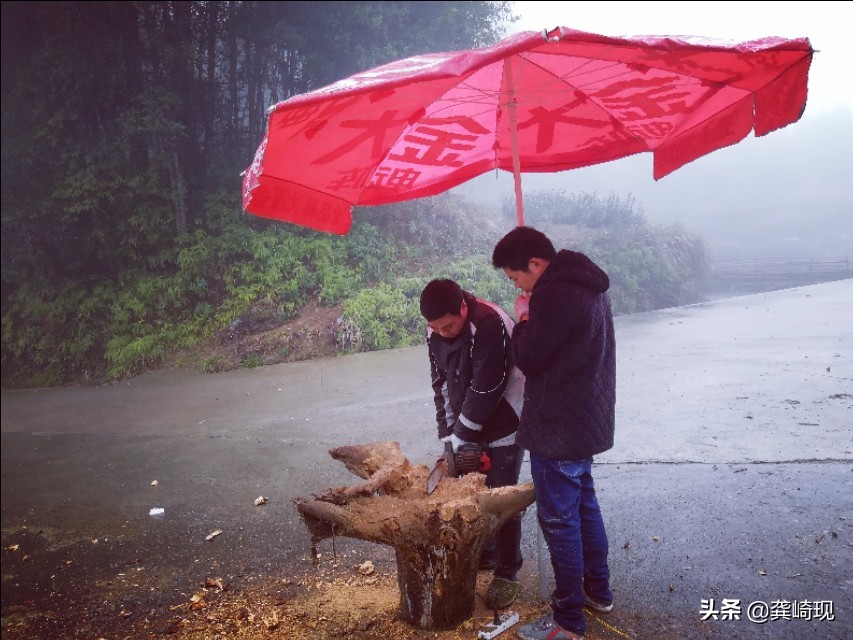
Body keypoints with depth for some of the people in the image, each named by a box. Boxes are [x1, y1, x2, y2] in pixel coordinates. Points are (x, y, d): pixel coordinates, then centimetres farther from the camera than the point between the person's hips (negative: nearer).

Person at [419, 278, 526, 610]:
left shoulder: (490, 324, -29)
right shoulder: (435, 333, -5)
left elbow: (486, 389, -28)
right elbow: (442, 386, 1)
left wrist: (459, 437, -20)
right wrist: (449, 435, -5)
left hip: (504, 425, -7)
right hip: (469, 427, 7)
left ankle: (507, 573, 15)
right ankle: (484, 553, 34)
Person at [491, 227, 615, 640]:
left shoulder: (555, 295, -24)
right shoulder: (586, 285, 9)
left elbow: (527, 359, -18)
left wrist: (523, 318, -6)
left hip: (559, 428, -10)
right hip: (587, 420, 10)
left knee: (559, 518, 2)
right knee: (584, 504, 22)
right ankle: (599, 591, 38)